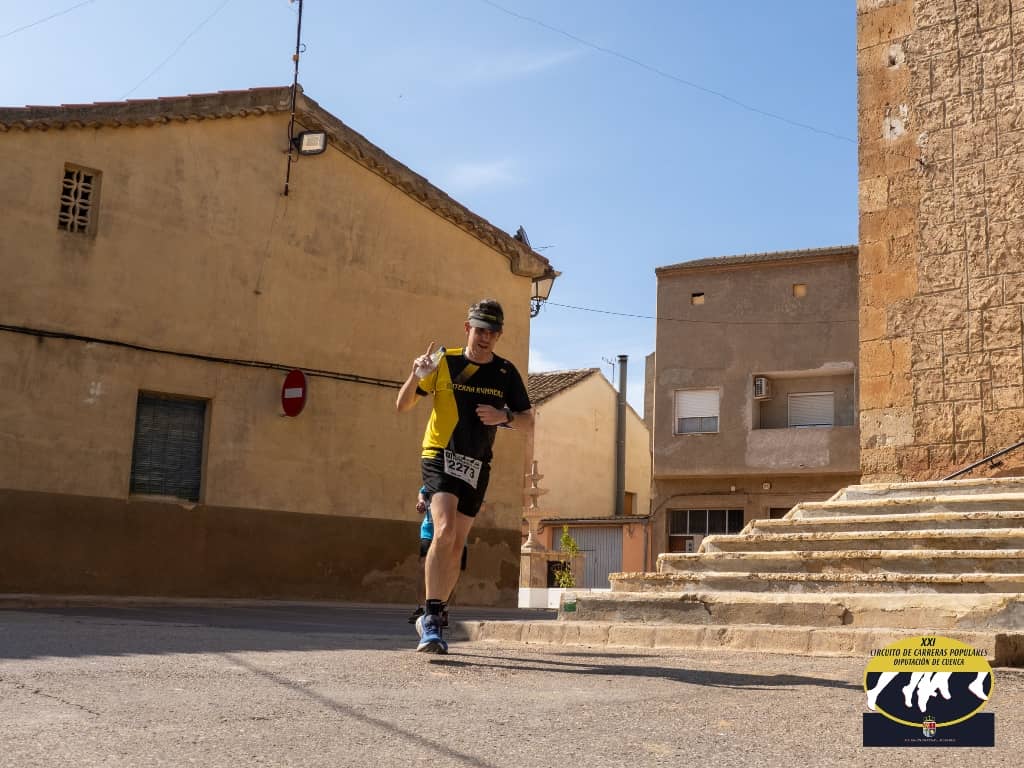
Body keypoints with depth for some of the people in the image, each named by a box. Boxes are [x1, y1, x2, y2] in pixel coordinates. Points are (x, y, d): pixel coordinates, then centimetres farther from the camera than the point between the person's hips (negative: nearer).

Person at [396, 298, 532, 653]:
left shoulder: (506, 373, 4)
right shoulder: (444, 362, -2)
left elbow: (528, 419, 9)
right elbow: (403, 406, 2)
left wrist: (505, 417, -13)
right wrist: (415, 377, -19)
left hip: (477, 466, 4)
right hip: (440, 457, -4)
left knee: (456, 546, 8)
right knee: (444, 531, -25)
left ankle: (432, 618, 23)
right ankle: (431, 618, -23)